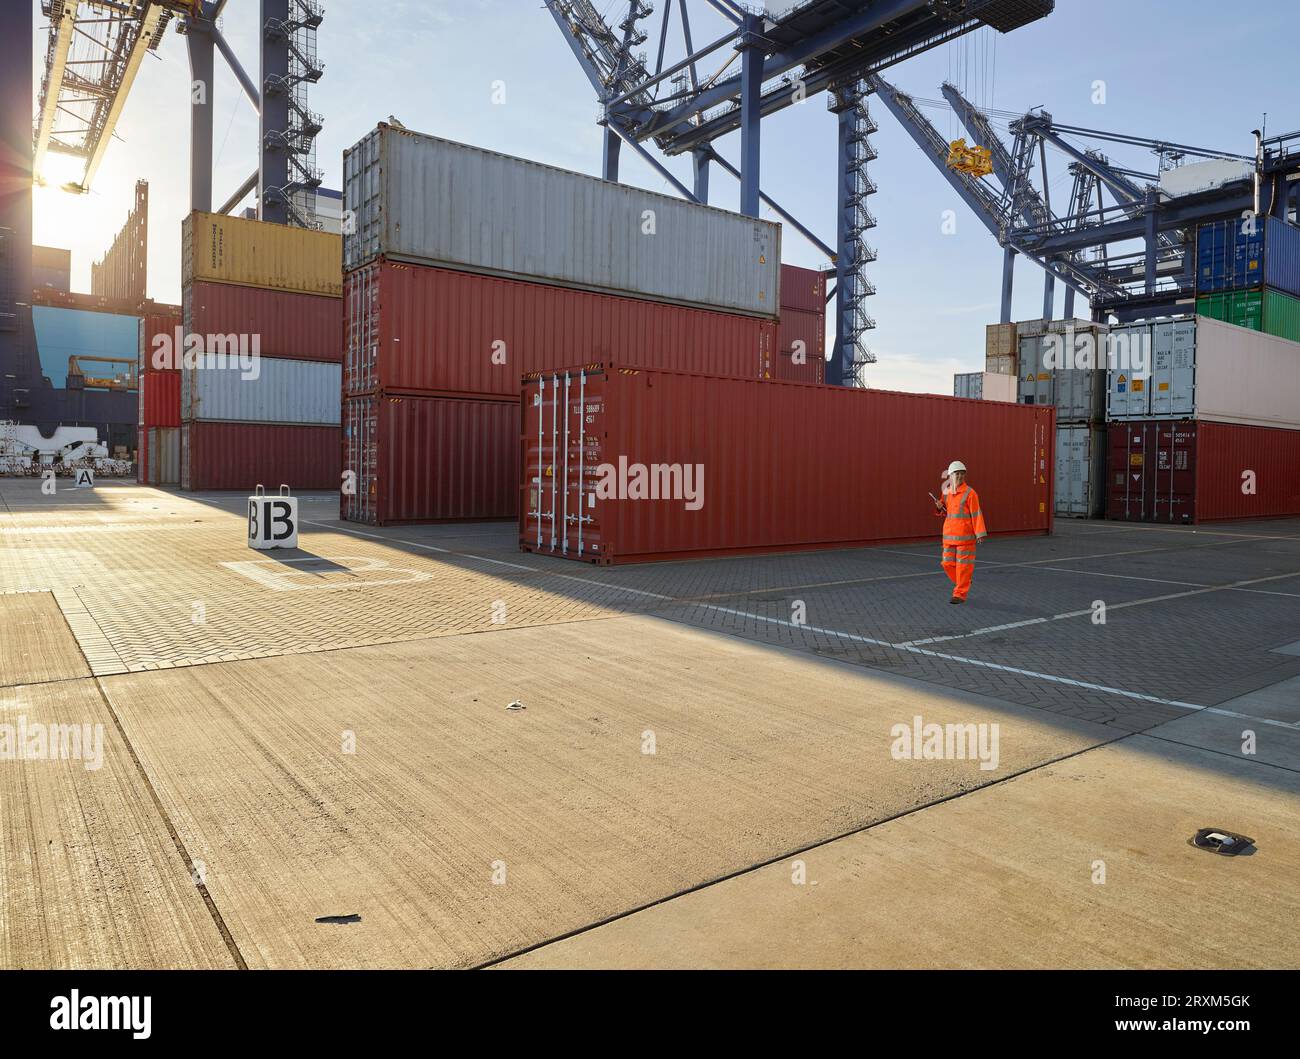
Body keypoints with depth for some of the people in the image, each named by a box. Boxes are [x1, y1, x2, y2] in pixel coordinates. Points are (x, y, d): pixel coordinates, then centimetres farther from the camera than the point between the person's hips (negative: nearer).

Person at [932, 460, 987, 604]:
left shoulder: (970, 493, -9)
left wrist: (980, 533, -15)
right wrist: (939, 507, -2)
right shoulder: (946, 493, 9)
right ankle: (963, 585, 29)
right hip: (949, 536, 6)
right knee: (948, 564, 8)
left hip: (965, 537, -6)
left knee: (963, 565, -1)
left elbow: (976, 514, -11)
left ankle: (960, 594, 8)